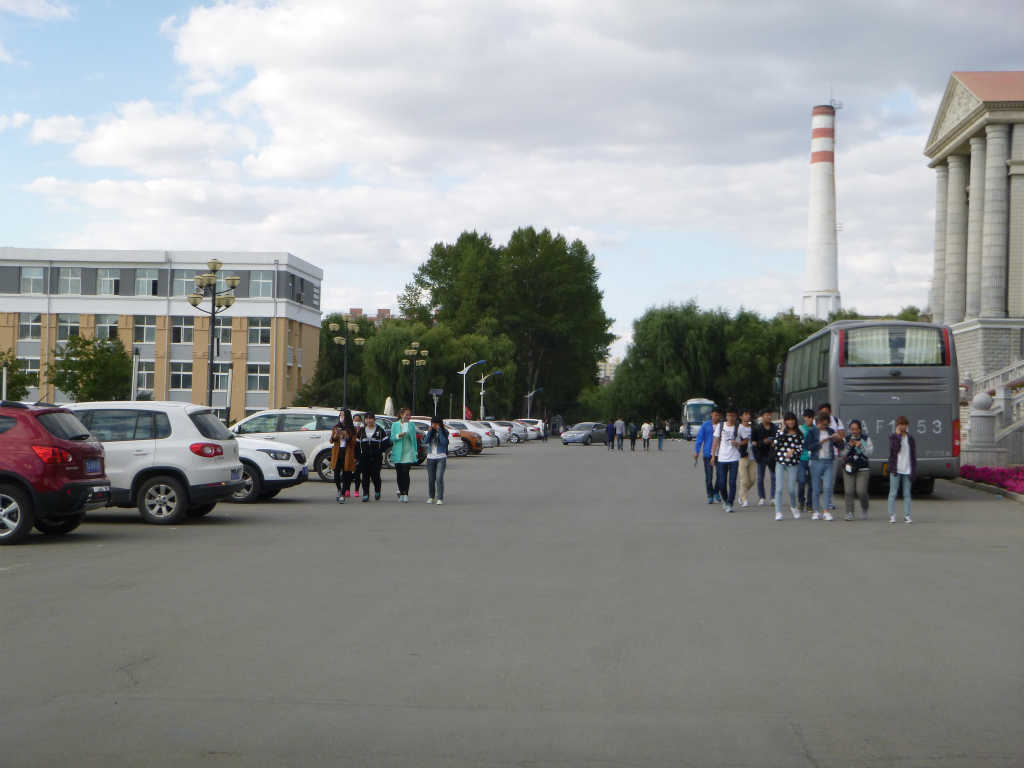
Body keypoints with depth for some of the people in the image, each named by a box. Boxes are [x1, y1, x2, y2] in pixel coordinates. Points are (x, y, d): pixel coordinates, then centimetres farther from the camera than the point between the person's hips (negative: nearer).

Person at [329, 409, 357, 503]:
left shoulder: (352, 429, 2)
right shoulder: (336, 428, 12)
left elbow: (354, 442, -3)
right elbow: (331, 440, 11)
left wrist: (347, 437, -19)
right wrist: (335, 436, -10)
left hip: (347, 453, -3)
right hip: (337, 452, 3)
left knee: (346, 475, -5)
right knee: (336, 474, 1)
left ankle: (343, 495, -2)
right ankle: (339, 490, 26)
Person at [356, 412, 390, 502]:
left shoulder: (379, 430, 2)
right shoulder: (361, 430, 11)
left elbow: (386, 442, 2)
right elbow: (357, 444, 11)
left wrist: (381, 451, -8)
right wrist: (356, 457, 5)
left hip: (376, 457, -2)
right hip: (364, 457, 2)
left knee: (375, 475, -4)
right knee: (365, 476, -2)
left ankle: (377, 491, 19)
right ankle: (366, 494, 3)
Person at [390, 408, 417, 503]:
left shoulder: (412, 425, 8)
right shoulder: (395, 425, 6)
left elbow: (414, 439, 11)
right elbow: (392, 438, 3)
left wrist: (416, 451, 6)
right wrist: (398, 435, -17)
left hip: (408, 453, -1)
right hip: (398, 453, 1)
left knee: (405, 473, -12)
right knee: (399, 474, 5)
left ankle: (405, 494, -13)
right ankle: (401, 492, 21)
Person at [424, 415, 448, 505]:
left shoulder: (445, 432, 0)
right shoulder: (431, 432, 9)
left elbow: (444, 442, -14)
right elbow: (426, 441, -4)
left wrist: (439, 430, -14)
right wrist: (430, 431, -11)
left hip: (441, 458, -3)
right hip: (430, 457, 3)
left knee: (439, 478, -14)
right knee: (430, 479, 6)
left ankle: (440, 499, -13)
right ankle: (431, 497, 20)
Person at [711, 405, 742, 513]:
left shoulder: (739, 427, 1)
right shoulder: (720, 426, 7)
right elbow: (716, 441, 11)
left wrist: (738, 443, -11)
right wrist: (713, 455, 8)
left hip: (734, 458, -2)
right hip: (721, 458, 2)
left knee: (732, 482, -8)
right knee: (722, 483, 1)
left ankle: (730, 504, -3)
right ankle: (724, 499, 28)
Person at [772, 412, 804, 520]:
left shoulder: (799, 434, 7)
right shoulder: (781, 432, 7)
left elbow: (801, 448, 2)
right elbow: (775, 443, -9)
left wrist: (793, 451, -17)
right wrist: (782, 430, -8)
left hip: (793, 463, 0)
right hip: (780, 462, 0)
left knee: (791, 489, 0)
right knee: (779, 488, -8)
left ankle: (793, 507, 28)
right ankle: (778, 512, -6)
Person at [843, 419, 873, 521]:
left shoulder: (866, 439, 3)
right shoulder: (846, 439, 5)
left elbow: (869, 454, -2)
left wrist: (861, 446, -16)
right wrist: (849, 446, -13)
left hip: (863, 469, -1)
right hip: (849, 467, 1)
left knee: (861, 491, -11)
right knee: (849, 492, -9)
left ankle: (864, 509, 16)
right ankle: (849, 513, -2)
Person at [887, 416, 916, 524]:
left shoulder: (910, 438, 8)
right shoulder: (893, 437, 1)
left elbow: (913, 455, 8)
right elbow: (894, 448, -18)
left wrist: (914, 471, 3)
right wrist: (898, 435, -15)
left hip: (907, 470, 2)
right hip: (896, 470, -2)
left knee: (907, 494, 4)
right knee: (893, 493, 0)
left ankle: (907, 516, 7)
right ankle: (892, 516, 6)